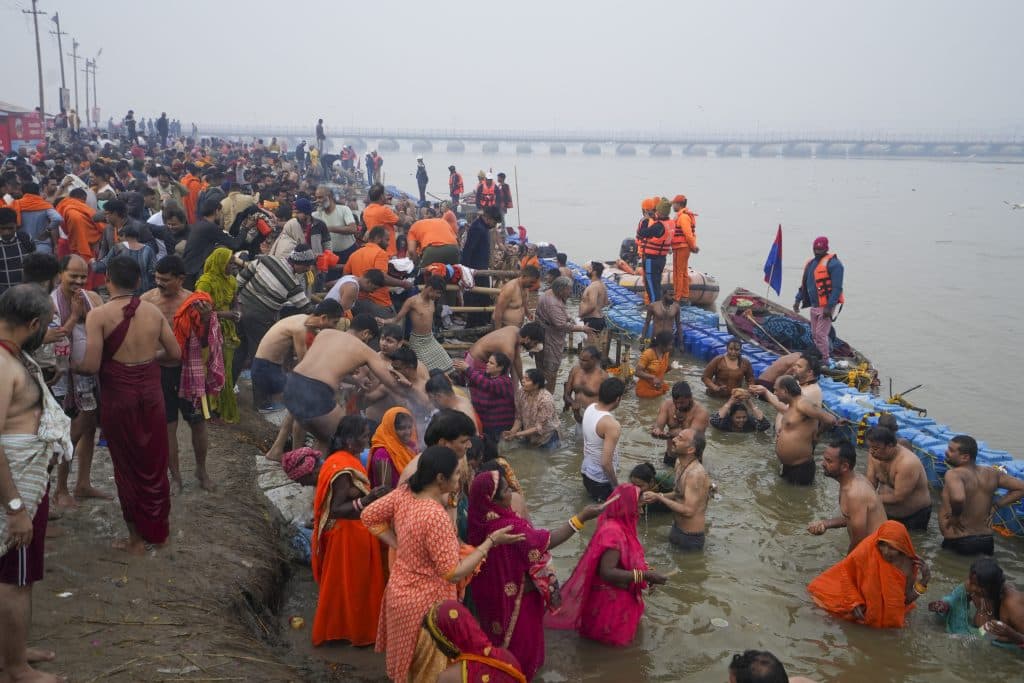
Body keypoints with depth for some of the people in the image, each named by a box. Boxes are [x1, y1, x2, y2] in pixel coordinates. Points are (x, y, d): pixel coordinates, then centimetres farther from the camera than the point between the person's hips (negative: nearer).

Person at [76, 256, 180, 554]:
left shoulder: (99, 315, -13)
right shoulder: (153, 311, -1)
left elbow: (91, 366, -17)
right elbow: (175, 354, 4)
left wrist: (71, 366, 3)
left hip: (119, 396, -3)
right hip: (151, 392, 3)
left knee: (128, 466, 10)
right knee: (155, 463, 17)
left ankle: (137, 538, 21)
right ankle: (159, 529, 30)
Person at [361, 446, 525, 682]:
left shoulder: (403, 493, -10)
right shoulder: (436, 517, -33)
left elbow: (368, 516, 4)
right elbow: (454, 573, -27)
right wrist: (491, 541, -22)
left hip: (400, 591, 7)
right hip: (425, 604, -7)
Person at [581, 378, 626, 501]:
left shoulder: (590, 408, -5)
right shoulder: (611, 425, -28)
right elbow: (606, 463, -28)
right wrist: (616, 485, -13)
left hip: (586, 472, 8)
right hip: (601, 480, -8)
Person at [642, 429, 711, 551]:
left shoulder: (696, 474, -28)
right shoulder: (679, 462, 1)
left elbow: (688, 510, -29)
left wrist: (659, 497, -23)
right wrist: (656, 497, -1)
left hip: (690, 538, -9)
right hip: (677, 528, 9)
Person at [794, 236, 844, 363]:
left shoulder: (833, 263, -13)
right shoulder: (810, 263, 15)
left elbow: (837, 287, -18)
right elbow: (804, 284, 23)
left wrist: (829, 306, -23)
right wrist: (798, 300, 17)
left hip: (825, 306, -9)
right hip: (814, 305, 9)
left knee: (820, 334, -8)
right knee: (814, 334, 13)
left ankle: (824, 360, 1)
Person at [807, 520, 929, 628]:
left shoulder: (908, 563, -20)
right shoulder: (866, 551, -24)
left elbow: (907, 599, -10)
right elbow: (845, 572, -7)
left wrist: (923, 581, -24)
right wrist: (854, 602, -15)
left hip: (892, 616, 3)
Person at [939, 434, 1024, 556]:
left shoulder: (953, 474, -20)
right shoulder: (991, 473, 1)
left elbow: (958, 498, -38)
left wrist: (955, 515, -20)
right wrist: (997, 504, 7)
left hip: (958, 543, -7)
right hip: (986, 541, 7)